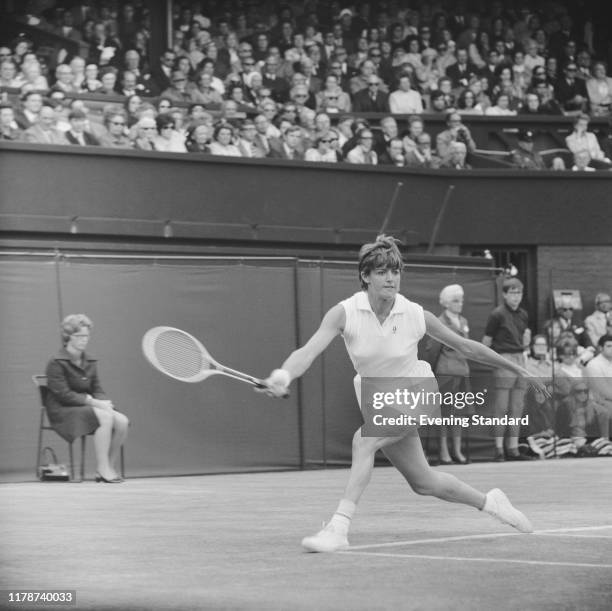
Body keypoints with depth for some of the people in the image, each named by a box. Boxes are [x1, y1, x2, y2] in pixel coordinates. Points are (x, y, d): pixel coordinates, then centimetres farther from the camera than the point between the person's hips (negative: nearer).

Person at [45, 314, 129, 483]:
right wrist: (92, 401, -22)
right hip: (63, 411, -7)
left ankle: (109, 468, -11)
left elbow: (97, 390, 13)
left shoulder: (90, 361, 13)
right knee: (106, 417, -32)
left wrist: (104, 402, -11)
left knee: (122, 421, -18)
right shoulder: (56, 363, -10)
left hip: (86, 406, 7)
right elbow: (64, 395, -17)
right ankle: (102, 468, -28)